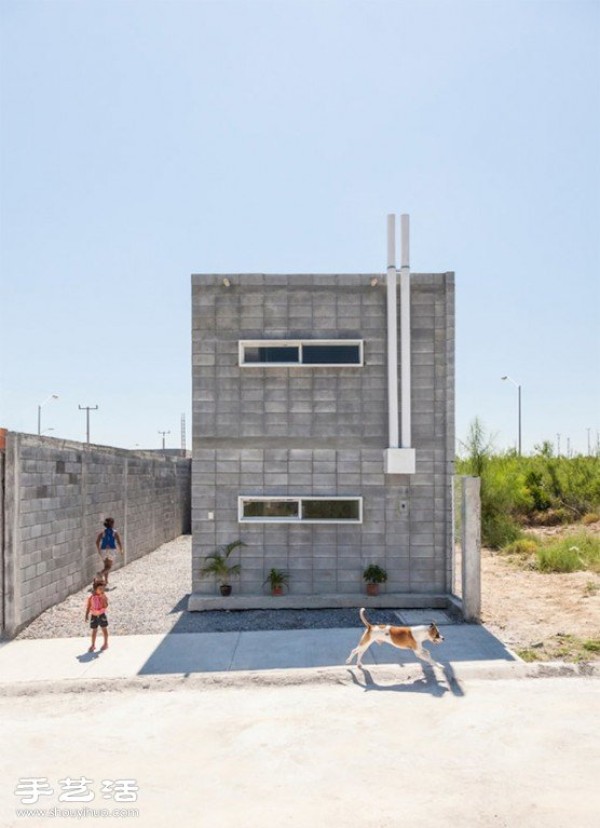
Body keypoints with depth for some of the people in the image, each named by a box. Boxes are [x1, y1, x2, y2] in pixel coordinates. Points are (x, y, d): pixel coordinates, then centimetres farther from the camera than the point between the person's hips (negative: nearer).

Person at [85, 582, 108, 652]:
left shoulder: (103, 597, -10)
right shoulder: (91, 598, -6)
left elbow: (106, 606, -20)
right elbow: (88, 607, 2)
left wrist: (103, 598, -29)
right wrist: (86, 615, -2)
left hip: (102, 615, -1)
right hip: (94, 616, 1)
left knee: (104, 629, 9)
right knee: (94, 630, 10)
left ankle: (106, 644, 23)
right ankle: (93, 645, 23)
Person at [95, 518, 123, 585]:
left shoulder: (103, 532, 2)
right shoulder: (115, 532, -4)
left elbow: (97, 542, -4)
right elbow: (119, 542, -8)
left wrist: (99, 550, 10)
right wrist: (121, 550, 6)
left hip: (103, 550, 3)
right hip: (111, 550, -3)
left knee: (106, 566, 19)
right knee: (108, 567, 1)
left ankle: (106, 581, 22)